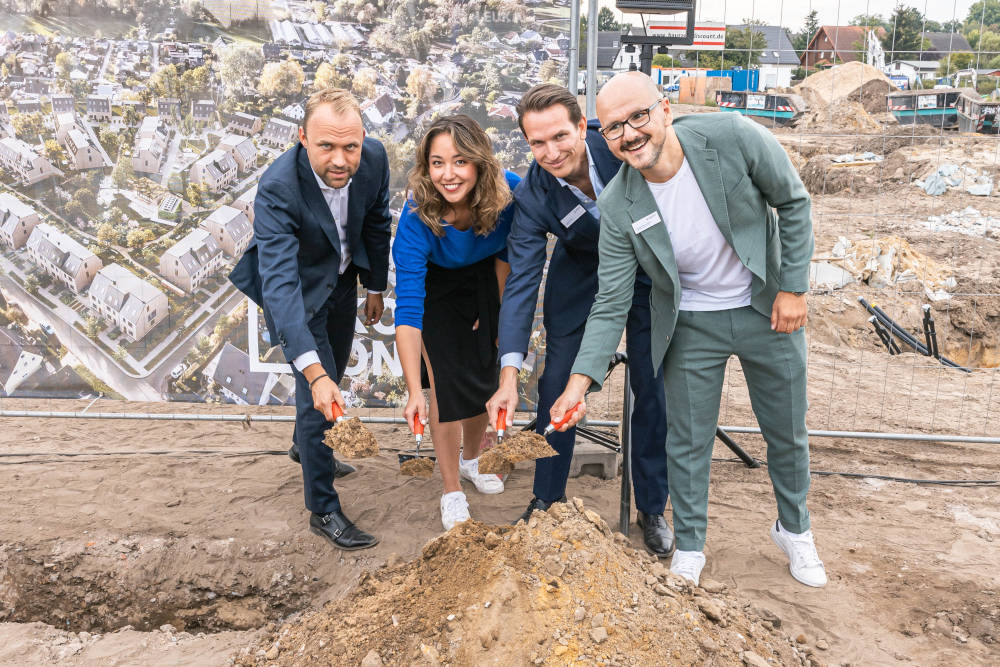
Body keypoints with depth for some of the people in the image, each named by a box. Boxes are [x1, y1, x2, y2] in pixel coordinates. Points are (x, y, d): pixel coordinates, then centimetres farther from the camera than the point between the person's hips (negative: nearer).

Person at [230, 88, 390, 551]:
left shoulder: (373, 157, -24)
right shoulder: (277, 188, -39)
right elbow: (280, 284, -46)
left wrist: (375, 286, 6)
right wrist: (313, 373, -55)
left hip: (343, 278, 6)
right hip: (298, 289, -6)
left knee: (334, 371, 24)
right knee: (319, 393, -11)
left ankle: (306, 443, 54)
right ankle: (323, 511, 7)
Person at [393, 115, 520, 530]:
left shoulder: (508, 191, -31)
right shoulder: (418, 216, -38)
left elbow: (505, 253, -9)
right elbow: (408, 309, -41)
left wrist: (497, 311, -1)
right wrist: (415, 392, -47)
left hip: (483, 278, 3)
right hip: (434, 285, -3)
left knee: (485, 375, 8)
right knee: (446, 379, -11)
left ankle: (470, 460, 37)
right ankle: (452, 492, 8)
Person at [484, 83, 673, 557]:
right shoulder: (531, 198, -26)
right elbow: (520, 283, -27)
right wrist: (509, 375, -35)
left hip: (650, 268, 0)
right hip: (579, 276, 1)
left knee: (652, 389, 1)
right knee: (556, 386, -1)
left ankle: (652, 509, 18)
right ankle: (547, 501, 19)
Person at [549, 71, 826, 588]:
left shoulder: (733, 138, -24)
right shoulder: (617, 206, -19)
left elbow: (794, 202, -8)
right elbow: (611, 305, -14)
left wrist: (794, 287, -9)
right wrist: (580, 380, -24)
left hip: (765, 308, 0)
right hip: (691, 323, 0)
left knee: (787, 432, 15)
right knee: (687, 441, 7)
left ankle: (794, 530, 43)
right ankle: (689, 549, 32)